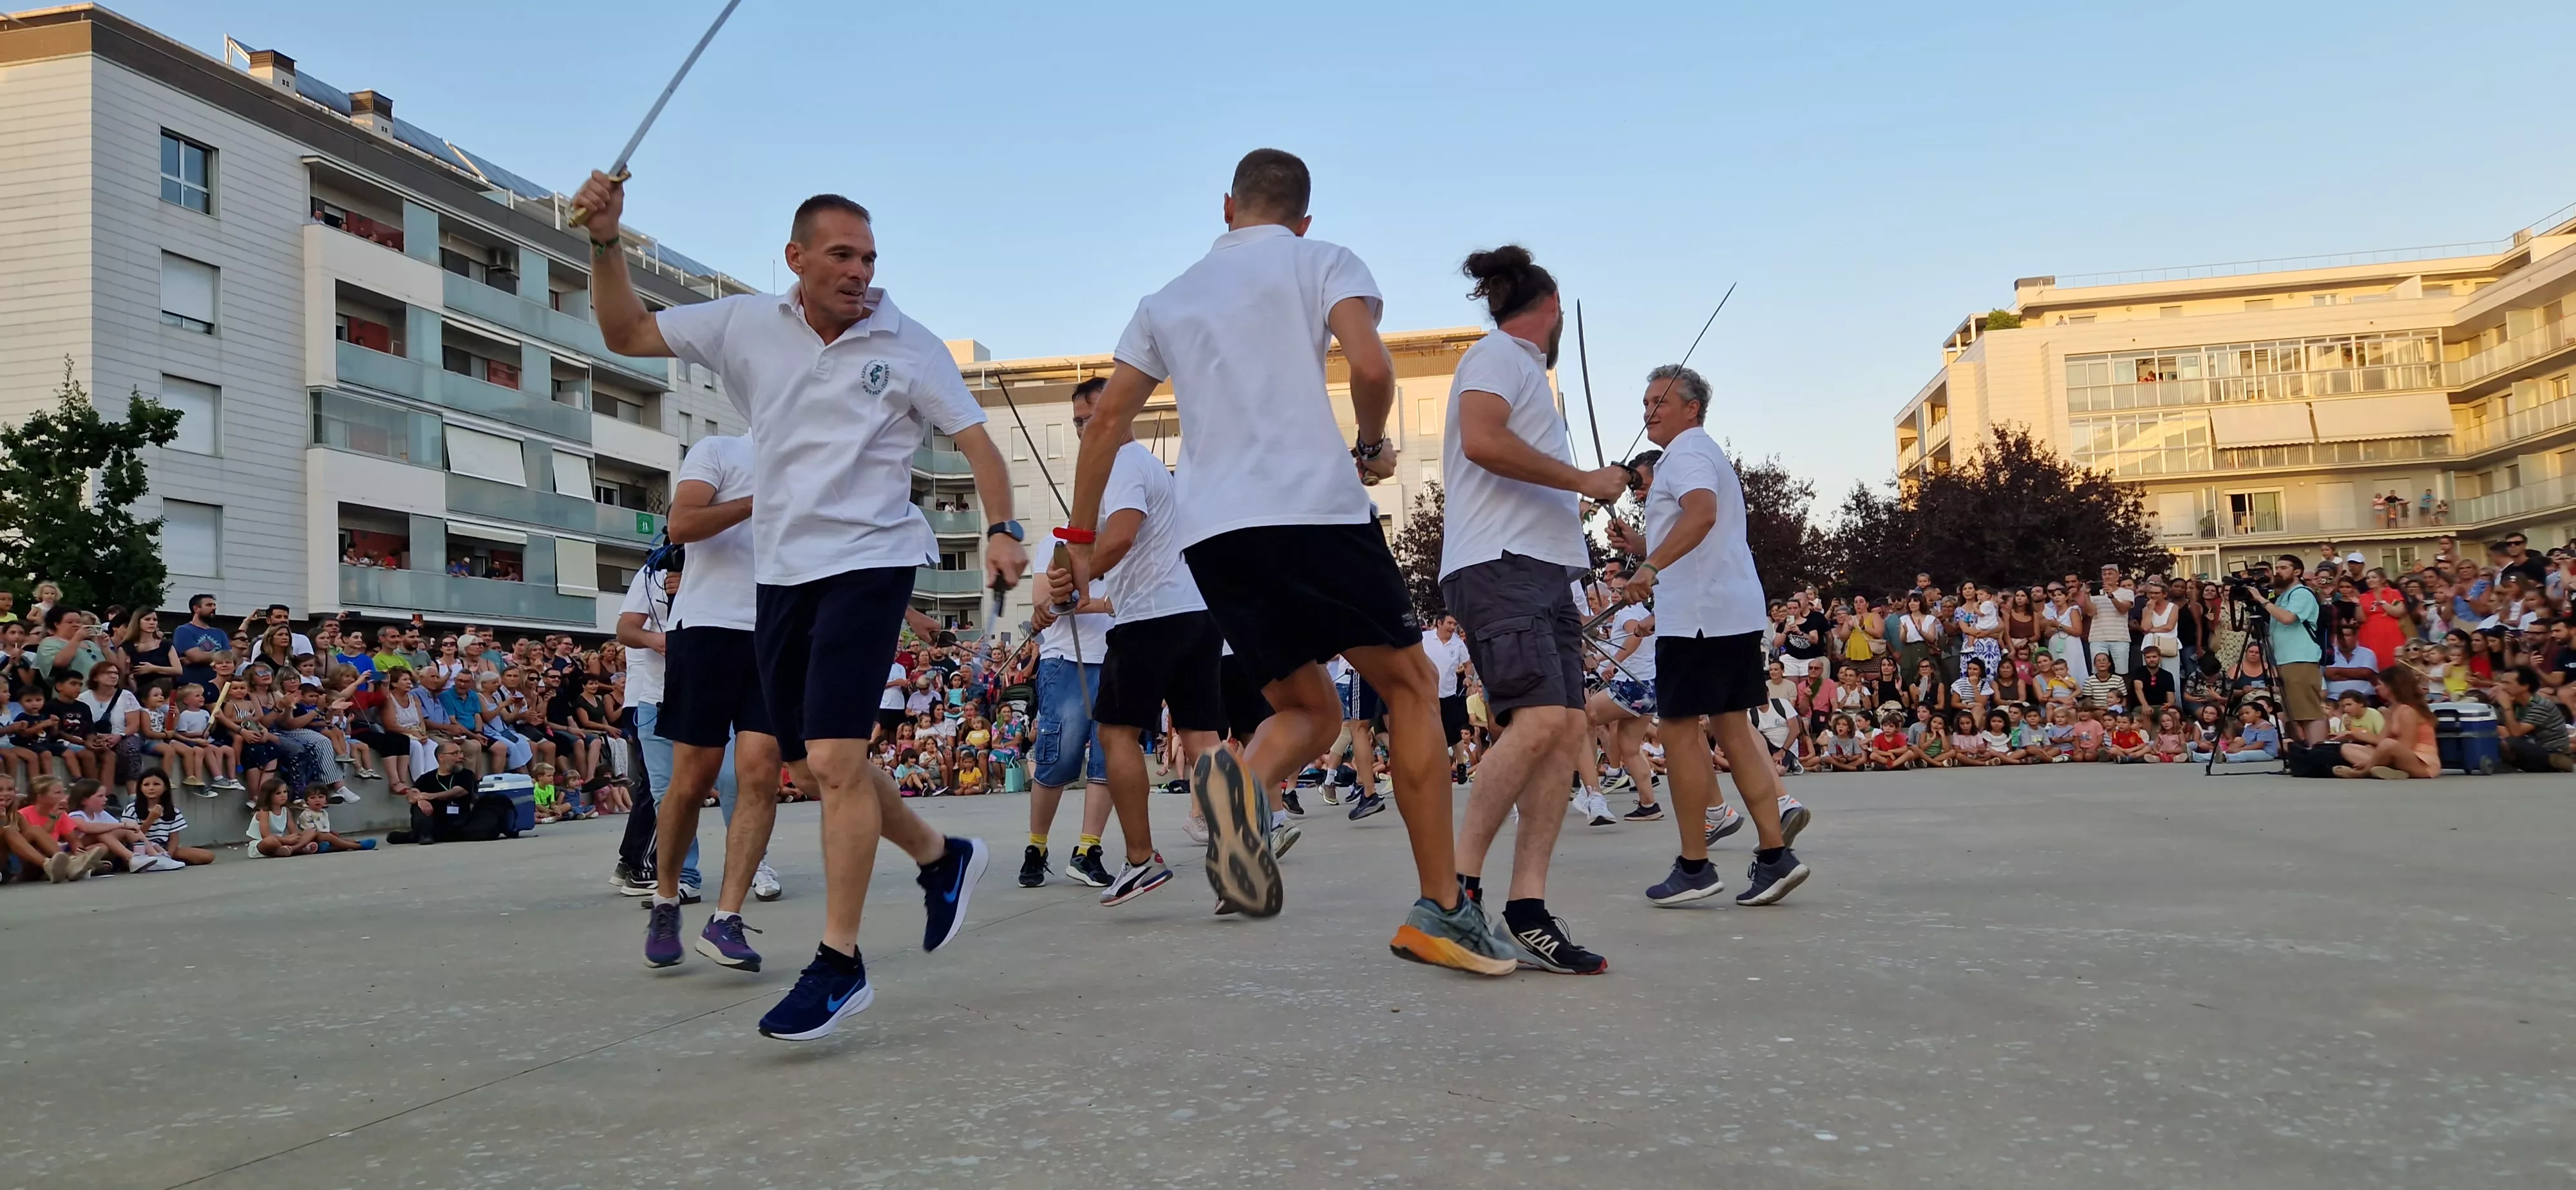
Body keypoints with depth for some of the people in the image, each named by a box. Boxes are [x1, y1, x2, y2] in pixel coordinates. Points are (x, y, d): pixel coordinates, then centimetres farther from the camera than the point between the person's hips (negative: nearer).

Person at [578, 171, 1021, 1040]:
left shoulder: (910, 348, -2)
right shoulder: (745, 326, 6)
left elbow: (977, 443, -2)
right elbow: (627, 334, 11)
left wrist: (1001, 529, -18)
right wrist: (605, 243, -4)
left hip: (869, 567, -5)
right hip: (780, 571, 5)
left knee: (834, 759, -15)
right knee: (812, 767, 10)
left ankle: (839, 962, -5)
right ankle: (942, 859, 32)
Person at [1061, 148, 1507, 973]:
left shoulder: (1167, 301, 22)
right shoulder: (1323, 262, 9)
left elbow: (1108, 418, 18)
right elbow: (1370, 365, -9)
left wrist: (1081, 540, 23)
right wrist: (1373, 448, 10)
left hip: (1210, 533, 5)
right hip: (1314, 507, -4)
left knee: (1308, 710, 16)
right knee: (1410, 686, 8)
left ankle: (1244, 780, -21)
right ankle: (1442, 911, 1)